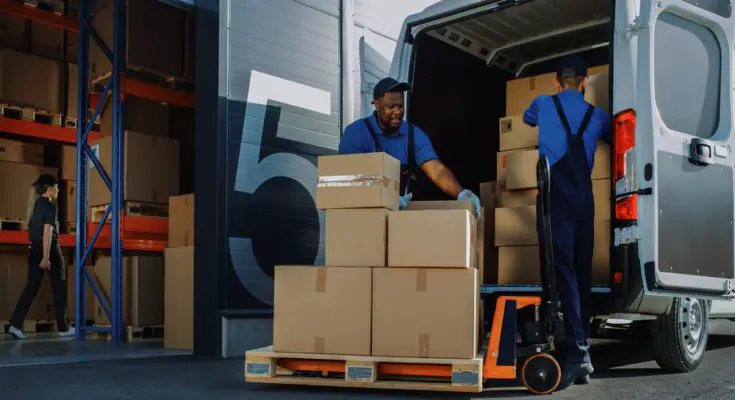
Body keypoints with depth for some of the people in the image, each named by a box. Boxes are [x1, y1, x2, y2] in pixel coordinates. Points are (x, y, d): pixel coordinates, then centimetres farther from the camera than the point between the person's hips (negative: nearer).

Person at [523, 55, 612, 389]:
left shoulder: (543, 105, 12)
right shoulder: (598, 116, 16)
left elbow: (526, 119, 35)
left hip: (556, 194, -4)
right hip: (584, 197, 4)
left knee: (562, 268, -13)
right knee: (582, 271, 8)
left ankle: (576, 352, -24)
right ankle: (582, 352, 11)